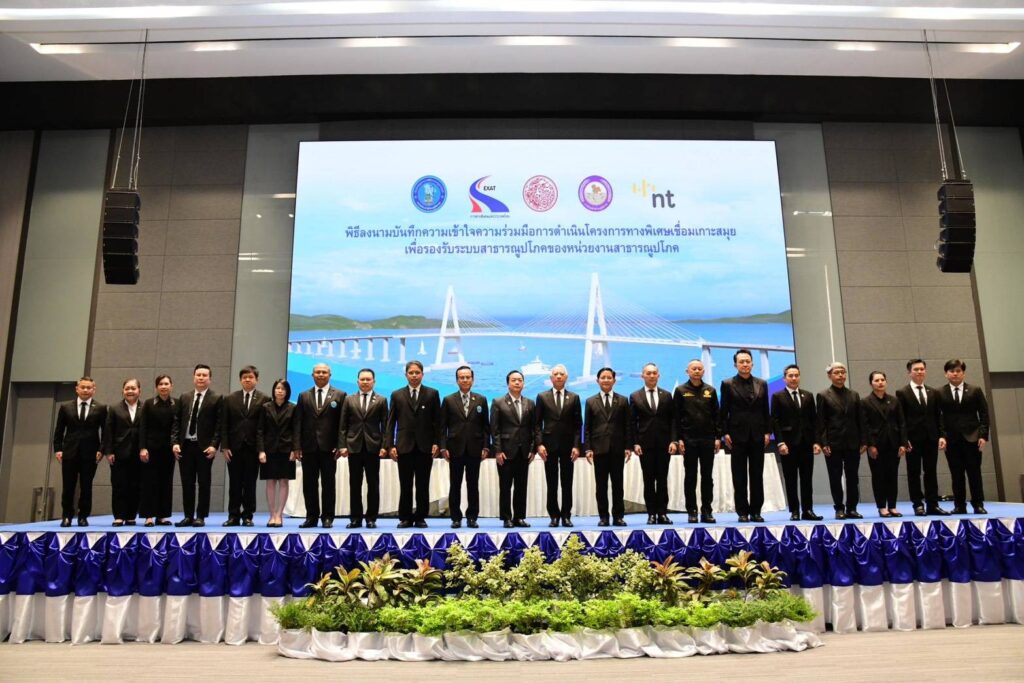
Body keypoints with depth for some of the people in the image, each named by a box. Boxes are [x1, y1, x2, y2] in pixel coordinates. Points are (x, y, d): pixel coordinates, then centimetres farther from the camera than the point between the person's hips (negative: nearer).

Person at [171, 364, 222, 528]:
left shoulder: (216, 399, -1)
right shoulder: (184, 398, 12)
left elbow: (218, 425, -5)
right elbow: (177, 422, 10)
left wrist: (214, 445, -14)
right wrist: (175, 442, -1)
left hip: (205, 447, -4)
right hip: (185, 445, 4)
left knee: (203, 483, 3)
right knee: (187, 483, 8)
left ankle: (200, 517, 10)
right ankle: (188, 516, 16)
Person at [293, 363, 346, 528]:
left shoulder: (339, 395, 3)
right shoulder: (304, 396, 11)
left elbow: (342, 422, -1)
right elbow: (298, 423, 6)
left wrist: (340, 445, -9)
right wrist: (296, 446, -2)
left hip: (328, 447, -2)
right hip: (308, 447, 2)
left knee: (328, 484, 4)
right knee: (309, 484, 6)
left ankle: (327, 517, 11)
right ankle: (311, 517, 14)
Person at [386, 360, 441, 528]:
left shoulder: (432, 394, 5)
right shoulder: (397, 395, 8)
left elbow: (437, 421, 3)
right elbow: (391, 422, 6)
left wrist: (436, 443, -5)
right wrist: (390, 445, -2)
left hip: (425, 447, 0)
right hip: (404, 446, 1)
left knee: (423, 486, 5)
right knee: (405, 486, 5)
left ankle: (420, 517, 14)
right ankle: (405, 518, 14)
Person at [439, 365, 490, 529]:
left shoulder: (481, 400, 7)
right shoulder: (448, 400, 4)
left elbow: (486, 426, 6)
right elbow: (443, 426, 2)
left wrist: (486, 447, -1)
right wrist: (443, 447, -6)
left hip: (474, 450, 1)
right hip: (455, 449, -1)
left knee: (473, 485, 5)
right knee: (455, 485, 4)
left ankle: (472, 517, 14)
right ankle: (456, 518, 12)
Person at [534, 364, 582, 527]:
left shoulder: (574, 398, 7)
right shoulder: (542, 397, 6)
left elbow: (578, 424, 4)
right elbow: (537, 423, 3)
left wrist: (576, 446, -5)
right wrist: (539, 444, -7)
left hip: (568, 446, 1)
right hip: (549, 445, 0)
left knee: (567, 483, 4)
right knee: (551, 484, 3)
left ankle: (566, 515, 12)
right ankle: (554, 516, 11)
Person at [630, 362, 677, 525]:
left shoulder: (667, 395, 9)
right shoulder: (635, 396, 5)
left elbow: (672, 420, 6)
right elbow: (632, 422, 3)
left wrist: (673, 440, -4)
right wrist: (635, 443, -6)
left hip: (664, 443, 1)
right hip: (645, 443, -1)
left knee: (662, 479, 3)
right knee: (648, 480, 2)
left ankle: (662, 513, 9)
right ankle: (651, 514, 8)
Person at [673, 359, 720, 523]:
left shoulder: (710, 390, 9)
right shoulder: (681, 391, 2)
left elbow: (716, 415, 9)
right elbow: (676, 416, -1)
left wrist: (717, 437, 2)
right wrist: (679, 439, -7)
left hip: (708, 439, 2)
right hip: (688, 439, -2)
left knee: (707, 476, 5)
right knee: (690, 476, 3)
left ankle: (707, 511, 12)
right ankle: (691, 511, 8)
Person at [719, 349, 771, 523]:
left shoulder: (762, 384, 10)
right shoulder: (727, 384, 1)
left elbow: (765, 410, 10)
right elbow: (723, 412, 0)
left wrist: (767, 432, 3)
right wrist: (725, 433, -7)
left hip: (758, 435, 3)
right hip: (737, 435, -2)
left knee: (757, 475, 5)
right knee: (739, 476, 2)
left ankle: (756, 511, 12)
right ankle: (742, 512, 8)